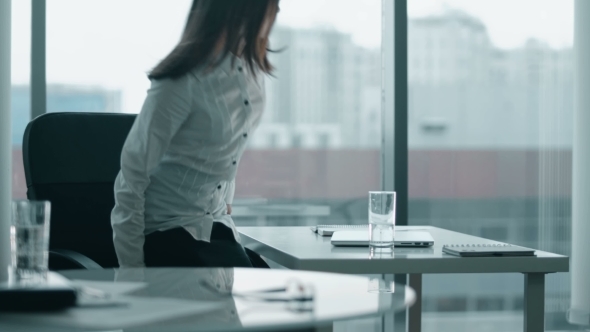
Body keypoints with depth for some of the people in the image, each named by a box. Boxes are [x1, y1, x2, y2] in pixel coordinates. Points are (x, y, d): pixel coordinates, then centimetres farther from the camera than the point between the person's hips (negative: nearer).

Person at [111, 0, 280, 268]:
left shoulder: (252, 68, 2)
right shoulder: (183, 80, -20)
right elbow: (131, 176, -16)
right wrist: (132, 269, -15)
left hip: (216, 227, 7)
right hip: (164, 233, -7)